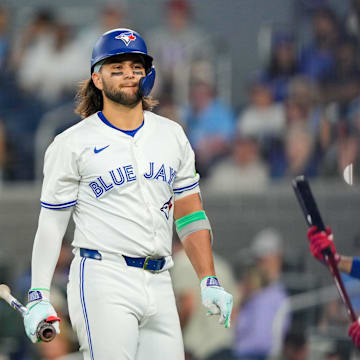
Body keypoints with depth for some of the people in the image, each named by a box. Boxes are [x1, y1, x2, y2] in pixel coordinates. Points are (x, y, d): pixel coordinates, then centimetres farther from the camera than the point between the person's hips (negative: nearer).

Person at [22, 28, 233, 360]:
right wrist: (39, 296, -7)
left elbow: (189, 213, 17)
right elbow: (51, 223, 1)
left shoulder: (172, 136, 15)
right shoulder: (73, 143, 2)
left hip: (159, 283, 5)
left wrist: (209, 282, 9)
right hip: (102, 280, -5)